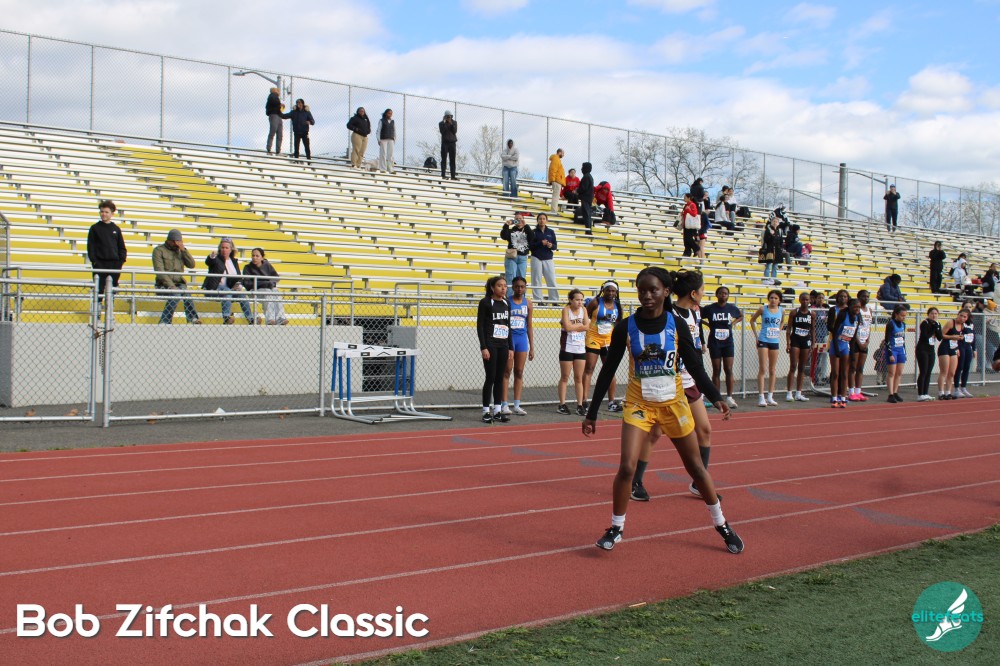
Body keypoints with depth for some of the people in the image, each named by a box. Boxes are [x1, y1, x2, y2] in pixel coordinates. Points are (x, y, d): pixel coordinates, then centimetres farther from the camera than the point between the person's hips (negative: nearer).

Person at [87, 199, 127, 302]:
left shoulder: (116, 229, 11)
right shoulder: (95, 228, 4)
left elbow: (122, 247, 13)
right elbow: (90, 246, 1)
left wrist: (121, 260, 0)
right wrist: (94, 261, -9)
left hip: (115, 263, 2)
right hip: (100, 263, -2)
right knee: (99, 289, -5)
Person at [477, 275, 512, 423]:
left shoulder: (506, 304, 11)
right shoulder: (485, 303, -5)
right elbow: (480, 326, -8)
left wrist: (510, 348, 12)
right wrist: (484, 347, -15)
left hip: (503, 345, 5)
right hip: (490, 345, -5)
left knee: (500, 378, 6)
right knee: (490, 378, -5)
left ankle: (497, 411, 11)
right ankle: (486, 412, 2)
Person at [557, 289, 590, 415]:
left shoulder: (584, 310, 5)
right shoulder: (566, 310, -7)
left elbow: (587, 326, -6)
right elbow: (567, 327, -20)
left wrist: (573, 326, -14)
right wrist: (580, 325, -8)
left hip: (581, 348, 4)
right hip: (567, 348, -4)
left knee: (579, 378, 7)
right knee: (565, 377, 3)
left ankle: (580, 405, 10)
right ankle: (562, 405, 8)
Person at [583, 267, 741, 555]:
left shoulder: (676, 324, -6)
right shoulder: (626, 327, -7)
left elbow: (695, 366, -2)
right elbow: (608, 370, -1)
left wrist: (715, 397, -15)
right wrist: (592, 413, -1)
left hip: (673, 404, 1)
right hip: (639, 405, -1)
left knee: (696, 466, 10)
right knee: (626, 467, -14)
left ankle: (722, 525, 27)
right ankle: (616, 528, 6)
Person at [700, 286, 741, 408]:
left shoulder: (732, 308, 3)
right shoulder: (710, 308, -5)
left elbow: (741, 316, 20)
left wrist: (733, 323, 5)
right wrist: (708, 324, -4)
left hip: (728, 343, 2)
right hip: (714, 343, -2)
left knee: (729, 370, -2)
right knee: (716, 371, 3)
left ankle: (729, 397, 2)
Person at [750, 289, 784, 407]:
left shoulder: (782, 311, 3)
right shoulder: (763, 309, -5)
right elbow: (752, 320, 6)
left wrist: (779, 333, 10)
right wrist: (756, 335, 1)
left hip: (775, 341, 4)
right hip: (763, 341, -4)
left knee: (773, 370, 8)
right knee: (762, 369, -6)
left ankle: (770, 397, 15)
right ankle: (761, 397, -5)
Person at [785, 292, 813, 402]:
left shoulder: (812, 314, 5)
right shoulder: (794, 313, -3)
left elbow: (813, 330, 10)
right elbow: (788, 328, -3)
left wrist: (813, 344, 6)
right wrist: (788, 343, -10)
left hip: (806, 341, 3)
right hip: (795, 340, -3)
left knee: (802, 368, 8)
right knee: (793, 367, -7)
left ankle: (798, 393, 13)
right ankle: (789, 393, -7)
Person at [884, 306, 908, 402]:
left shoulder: (903, 324, 10)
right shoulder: (890, 324, -11)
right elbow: (887, 340, -13)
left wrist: (905, 352, 16)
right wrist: (890, 354, -16)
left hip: (901, 350, 7)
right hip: (892, 350, -7)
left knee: (899, 373, 7)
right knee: (892, 373, -6)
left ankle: (895, 393, 15)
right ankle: (891, 395, -5)